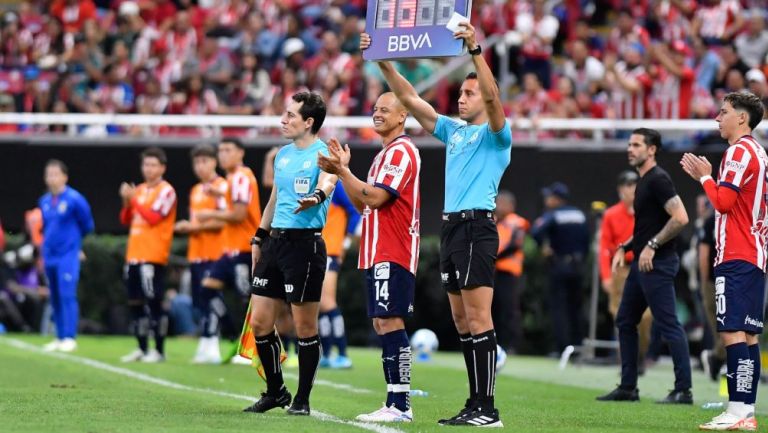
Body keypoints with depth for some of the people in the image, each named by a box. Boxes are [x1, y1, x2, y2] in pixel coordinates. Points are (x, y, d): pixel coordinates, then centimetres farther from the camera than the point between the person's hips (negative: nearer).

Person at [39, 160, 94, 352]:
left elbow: (87, 226, 1)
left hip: (68, 255, -6)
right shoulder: (44, 201, 8)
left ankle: (69, 338, -11)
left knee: (67, 295, -12)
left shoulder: (74, 199, -9)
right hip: (50, 256, 6)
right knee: (55, 298, 9)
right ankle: (60, 337, 16)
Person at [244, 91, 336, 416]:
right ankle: (275, 392, 22)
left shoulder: (323, 154, -8)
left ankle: (302, 399, 9)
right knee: (260, 322, 7)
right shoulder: (283, 154, 15)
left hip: (305, 243, -8)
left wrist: (317, 196, -51)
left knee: (305, 327, -1)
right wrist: (259, 238, 24)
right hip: (276, 241, 8)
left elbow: (327, 182, -29)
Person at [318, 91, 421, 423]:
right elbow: (363, 205, 24)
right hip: (378, 255, 11)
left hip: (393, 255, -11)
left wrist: (342, 171, -12)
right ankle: (394, 403, 9)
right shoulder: (385, 154, 22)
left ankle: (400, 405, -15)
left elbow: (375, 197, -17)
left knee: (390, 323, -13)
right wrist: (343, 171, 14)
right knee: (382, 325, 8)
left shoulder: (401, 151, -10)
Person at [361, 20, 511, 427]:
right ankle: (474, 403, 10)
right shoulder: (452, 130, 18)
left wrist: (476, 50, -29)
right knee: (462, 322, 7)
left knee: (478, 319, -11)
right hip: (452, 226, 8)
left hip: (477, 228, -8)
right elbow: (410, 98, 19)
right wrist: (383, 61, 12)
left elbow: (492, 95, -20)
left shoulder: (495, 134, -1)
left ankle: (488, 408, -13)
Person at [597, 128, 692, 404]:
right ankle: (628, 388, 18)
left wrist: (652, 246, -20)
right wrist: (624, 247, 16)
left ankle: (683, 390, -8)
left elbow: (680, 218, -23)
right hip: (642, 263, 11)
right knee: (625, 321, 13)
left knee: (668, 325, -9)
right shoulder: (643, 181, 17)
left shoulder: (658, 180, -13)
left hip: (657, 264, -11)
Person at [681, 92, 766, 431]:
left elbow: (723, 201, -17)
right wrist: (706, 177, 16)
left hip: (736, 258, -10)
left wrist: (705, 176, -1)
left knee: (733, 332, -13)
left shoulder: (740, 151, -11)